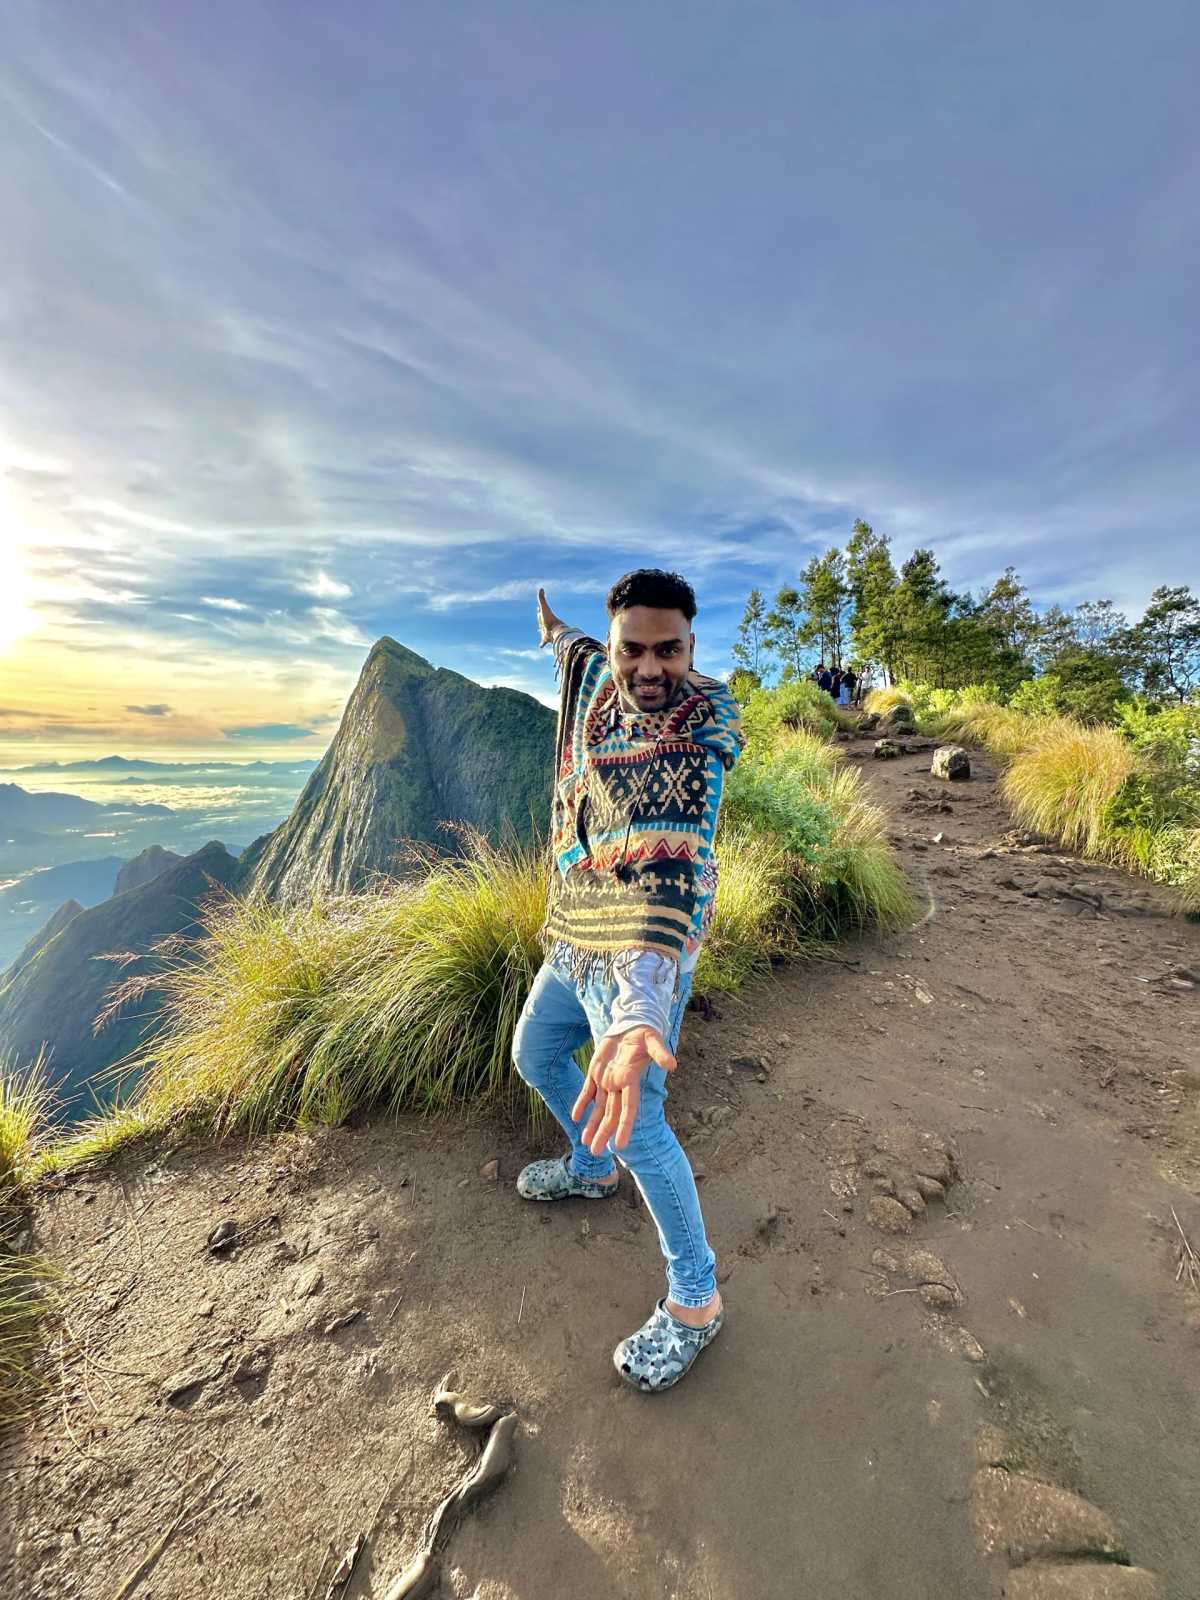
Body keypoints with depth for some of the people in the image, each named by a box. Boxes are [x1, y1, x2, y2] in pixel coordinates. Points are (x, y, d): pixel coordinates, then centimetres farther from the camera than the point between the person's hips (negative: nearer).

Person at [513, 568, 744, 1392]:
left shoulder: (698, 731, -26)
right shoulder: (600, 676, -4)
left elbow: (674, 867, -42)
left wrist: (639, 1008, -56)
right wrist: (557, 632, 46)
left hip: (639, 953, -8)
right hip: (575, 933, 8)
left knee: (634, 1124, -4)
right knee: (534, 1055, 25)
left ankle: (695, 1301, 25)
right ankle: (592, 1168, 53)